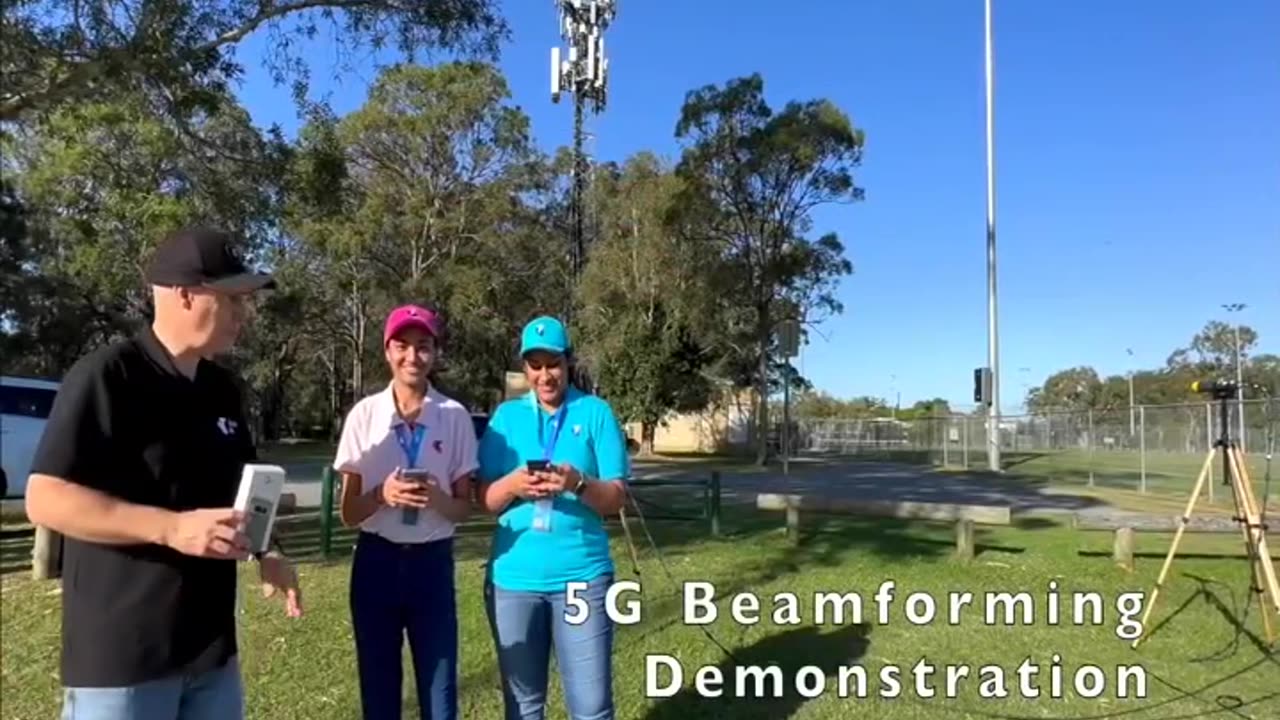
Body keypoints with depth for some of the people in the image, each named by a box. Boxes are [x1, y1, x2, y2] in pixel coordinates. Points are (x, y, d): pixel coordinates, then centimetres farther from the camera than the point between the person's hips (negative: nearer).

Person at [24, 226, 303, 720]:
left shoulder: (221, 388, 10)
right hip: (122, 654, -7)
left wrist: (266, 551, 2)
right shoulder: (105, 377, -13)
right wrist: (171, 528, -27)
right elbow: (46, 500, -17)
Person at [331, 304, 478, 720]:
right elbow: (348, 513, 0)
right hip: (377, 561, 1)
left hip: (432, 562, 0)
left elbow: (464, 509, 2)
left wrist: (438, 499, -20)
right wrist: (382, 494, -20)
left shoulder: (455, 416, -4)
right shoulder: (364, 415, -3)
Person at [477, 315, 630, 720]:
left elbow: (616, 499, -3)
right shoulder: (506, 416, 7)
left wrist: (578, 484, -22)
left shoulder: (596, 413, 1)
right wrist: (513, 484, -17)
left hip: (582, 574, -2)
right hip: (514, 575, 2)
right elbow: (485, 500, 5)